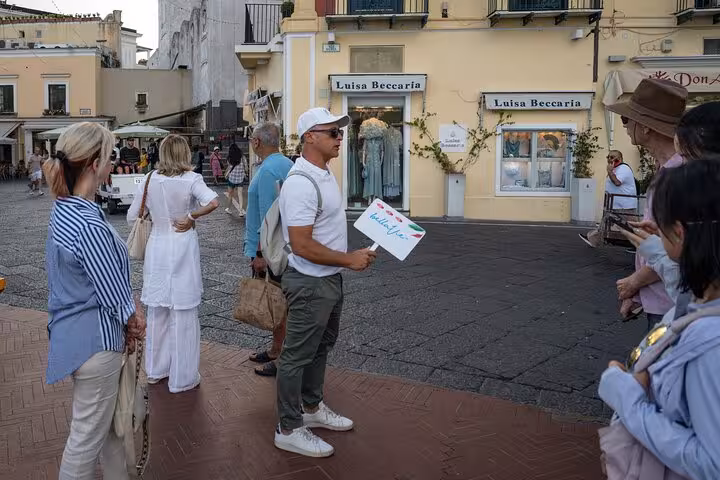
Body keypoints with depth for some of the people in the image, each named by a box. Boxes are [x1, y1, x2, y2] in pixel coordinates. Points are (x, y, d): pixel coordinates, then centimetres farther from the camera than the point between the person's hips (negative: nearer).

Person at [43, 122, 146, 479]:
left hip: (74, 331, 10)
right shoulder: (90, 226, -27)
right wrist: (133, 322, -1)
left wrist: (131, 308, 0)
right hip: (94, 340, -10)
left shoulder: (64, 208, 3)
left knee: (107, 420, 25)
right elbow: (113, 296, -21)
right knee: (87, 436, 8)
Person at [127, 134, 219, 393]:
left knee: (157, 311, 17)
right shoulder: (191, 179, -11)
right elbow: (213, 201, -28)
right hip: (183, 248, -4)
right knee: (184, 314, 5)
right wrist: (191, 217, -13)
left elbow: (132, 216, 6)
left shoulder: (149, 180, 0)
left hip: (157, 247, 4)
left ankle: (156, 369, 31)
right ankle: (182, 378, 13)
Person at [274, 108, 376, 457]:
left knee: (321, 347, 22)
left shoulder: (324, 174, 7)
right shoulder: (301, 183, -25)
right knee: (297, 356, 3)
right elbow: (301, 245, -28)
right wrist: (349, 260, -21)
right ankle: (288, 429, 18)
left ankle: (312, 408, 40)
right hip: (310, 283, -10)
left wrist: (351, 255, 13)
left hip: (329, 279, 10)